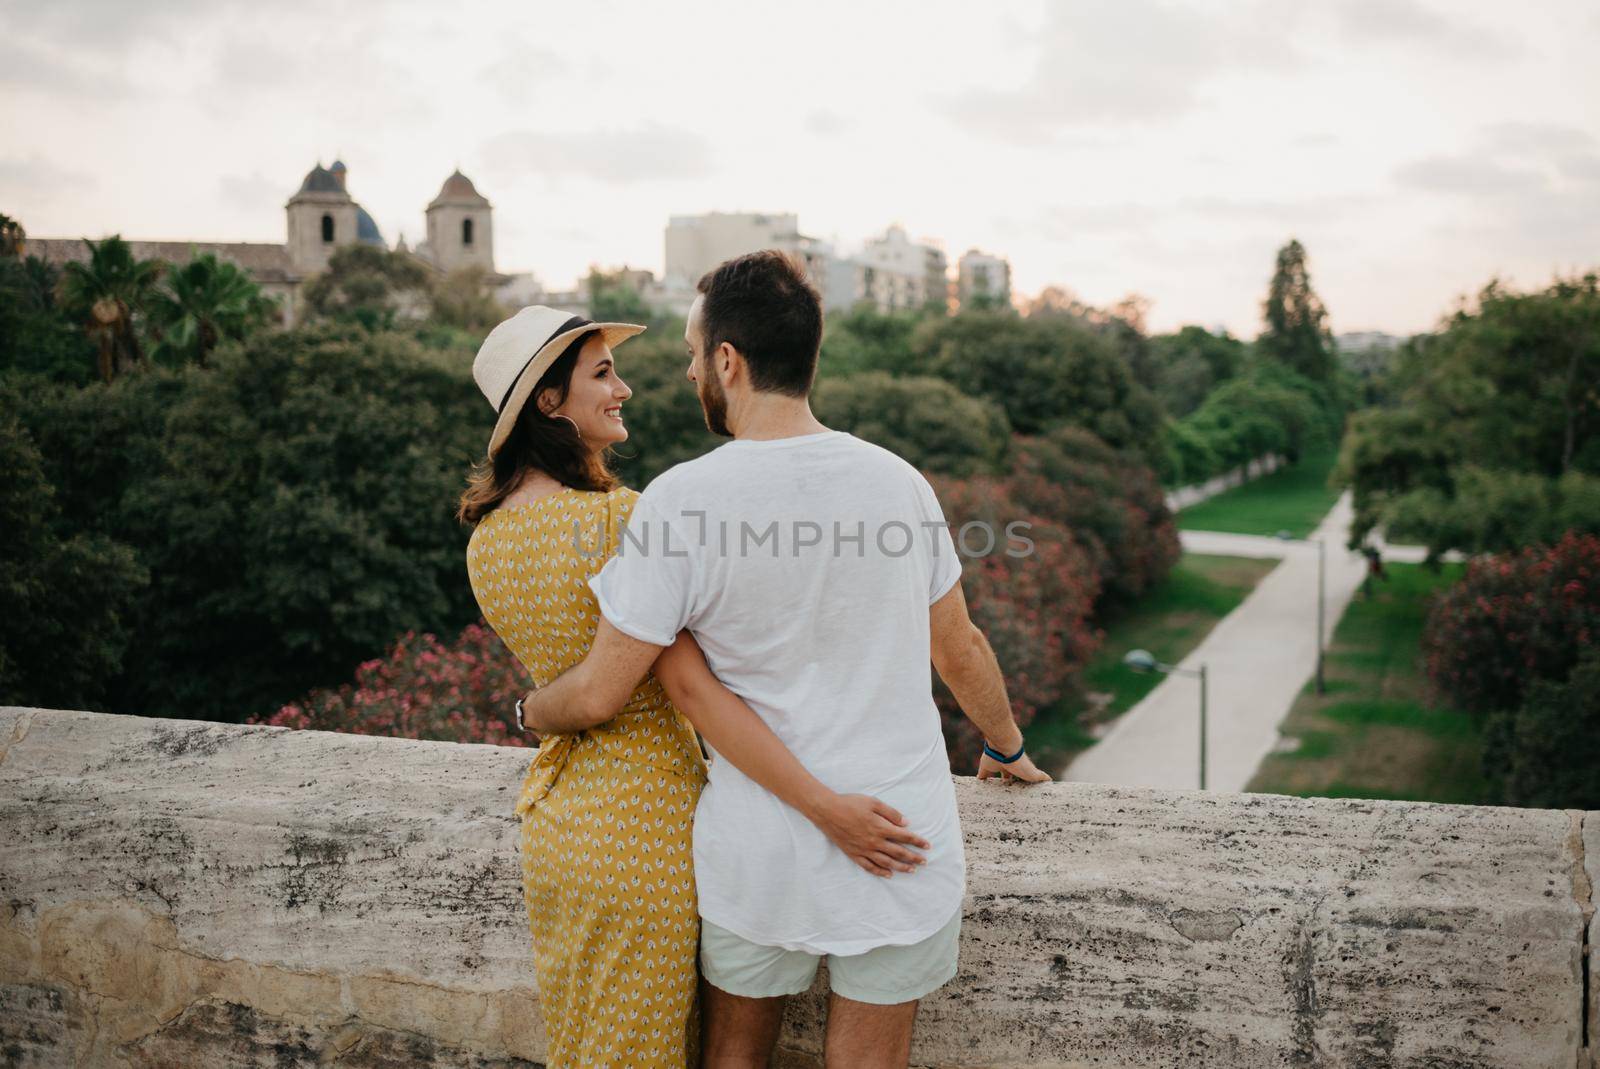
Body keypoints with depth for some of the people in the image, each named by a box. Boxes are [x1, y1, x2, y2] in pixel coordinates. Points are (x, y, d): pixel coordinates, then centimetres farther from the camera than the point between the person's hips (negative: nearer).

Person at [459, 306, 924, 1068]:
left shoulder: (486, 539, 1)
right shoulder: (621, 518, -22)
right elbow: (695, 689, -28)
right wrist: (827, 808, -27)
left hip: (553, 815, 7)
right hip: (644, 826, -7)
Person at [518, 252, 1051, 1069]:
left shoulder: (681, 501, -16)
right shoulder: (898, 481, -3)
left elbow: (597, 694, -12)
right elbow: (960, 650, 9)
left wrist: (531, 709, 12)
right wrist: (1005, 749, 28)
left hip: (759, 848, -2)